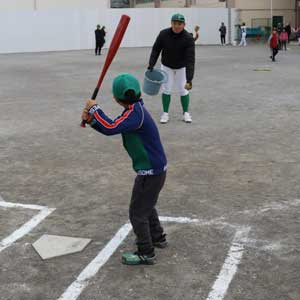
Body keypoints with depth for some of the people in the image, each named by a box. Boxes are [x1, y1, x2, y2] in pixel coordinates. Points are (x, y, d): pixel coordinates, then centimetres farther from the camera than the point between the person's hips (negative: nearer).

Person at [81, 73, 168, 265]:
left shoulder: (135, 112, -25)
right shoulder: (134, 109, 5)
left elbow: (110, 129, -36)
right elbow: (113, 128, 11)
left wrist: (95, 108, -22)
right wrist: (91, 120, -4)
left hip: (150, 172, -10)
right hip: (155, 169, 10)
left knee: (137, 213, 3)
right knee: (147, 206, 28)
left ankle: (146, 253, 15)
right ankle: (157, 237, 46)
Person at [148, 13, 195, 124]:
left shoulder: (188, 39, -30)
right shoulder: (163, 34, -22)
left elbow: (190, 60, -35)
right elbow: (156, 50, -10)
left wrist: (189, 79, -43)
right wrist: (151, 65, -23)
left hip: (181, 67, -1)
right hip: (166, 66, 1)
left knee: (183, 90, -1)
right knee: (166, 89, 1)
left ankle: (185, 113, 18)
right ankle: (165, 113, 15)